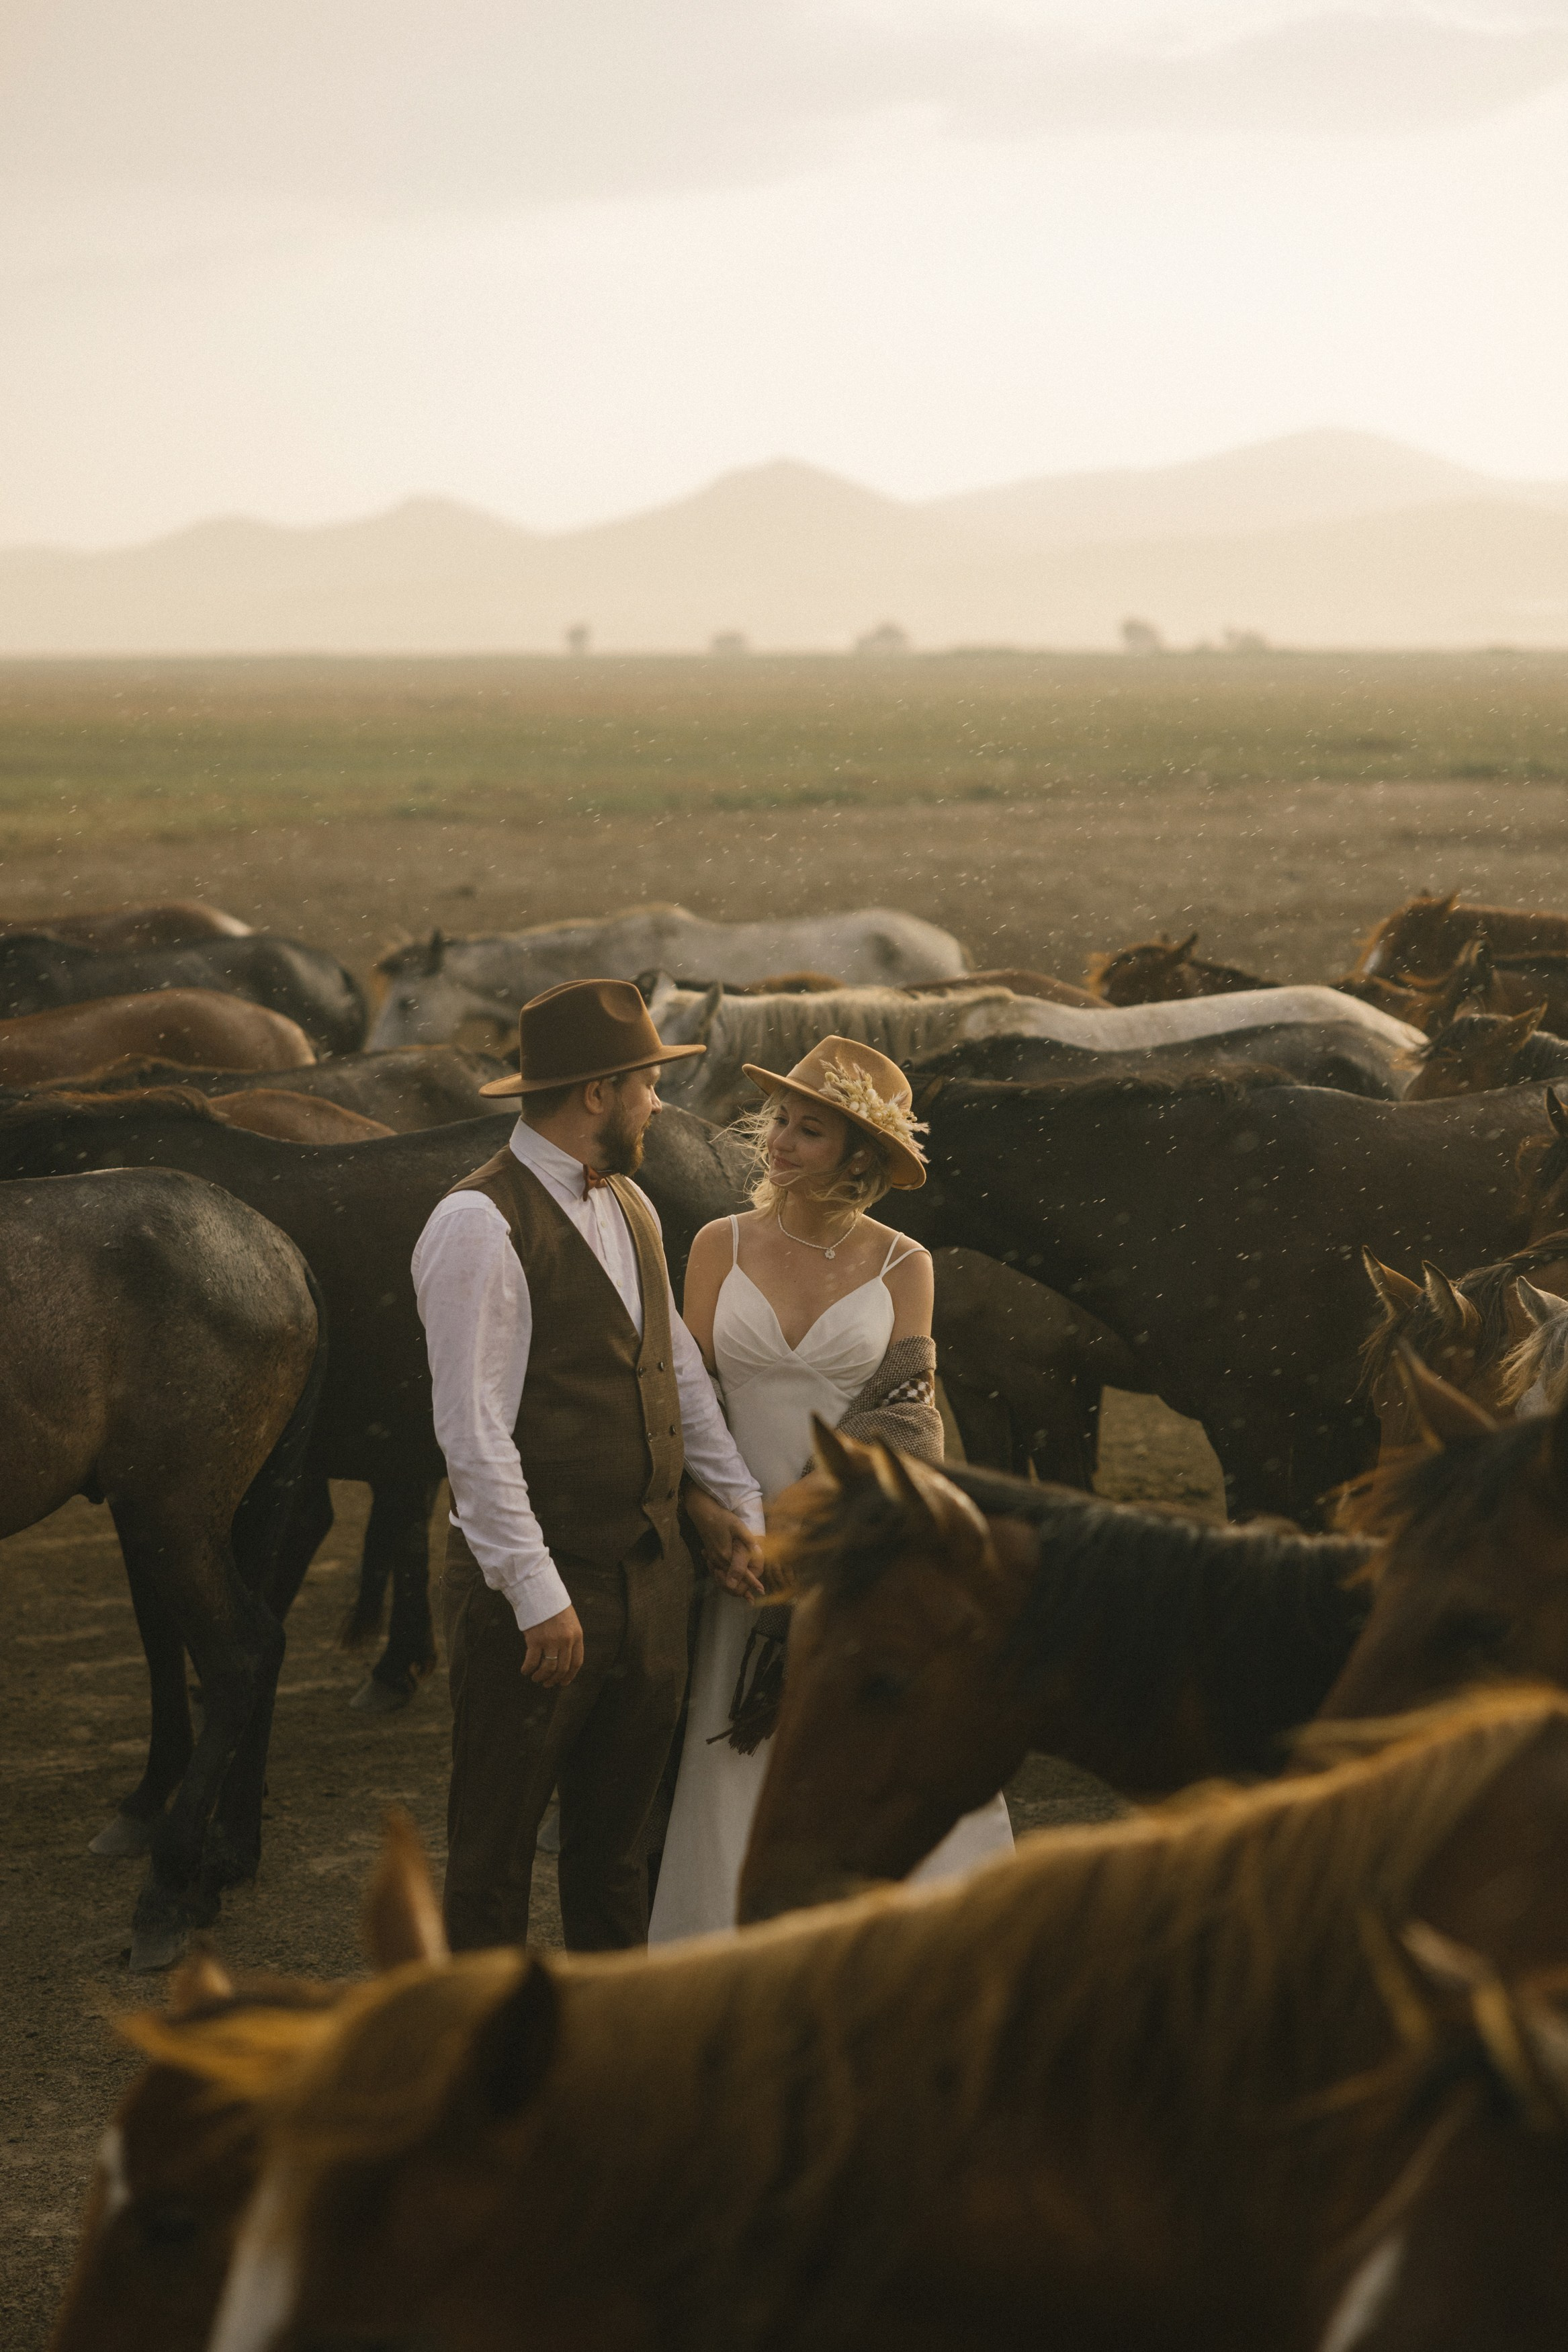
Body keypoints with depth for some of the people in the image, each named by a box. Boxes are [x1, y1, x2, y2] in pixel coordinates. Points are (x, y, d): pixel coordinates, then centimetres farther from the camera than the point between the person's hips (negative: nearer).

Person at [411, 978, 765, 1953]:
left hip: (651, 1574, 8)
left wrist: (737, 1507, 12)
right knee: (497, 1843, 3)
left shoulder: (630, 1206, 12)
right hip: (539, 1588, -8)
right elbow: (474, 1428, -19)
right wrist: (538, 1595, -20)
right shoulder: (482, 1224, -15)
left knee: (619, 1833, 17)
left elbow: (680, 1367, 18)